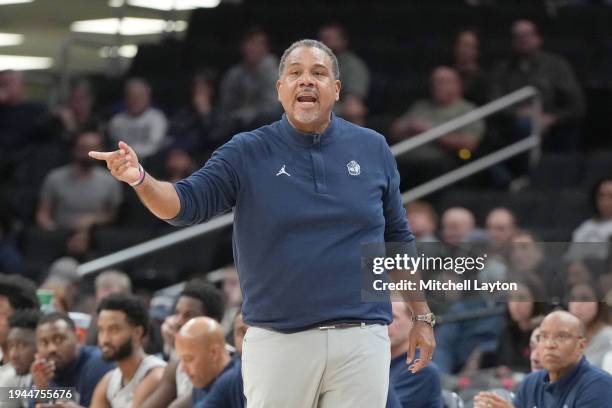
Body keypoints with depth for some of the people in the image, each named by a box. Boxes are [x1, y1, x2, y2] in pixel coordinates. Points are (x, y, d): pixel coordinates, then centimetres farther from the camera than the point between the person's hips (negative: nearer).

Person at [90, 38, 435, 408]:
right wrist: (140, 179, -28)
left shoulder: (373, 149, 8)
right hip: (277, 341, -1)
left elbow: (399, 238, 14)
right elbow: (186, 204, -7)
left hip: (360, 339, 1)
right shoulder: (247, 153, 2)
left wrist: (423, 316, 13)